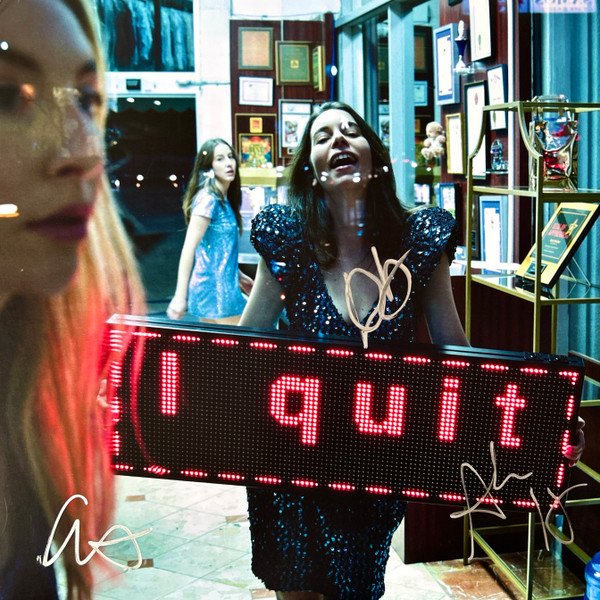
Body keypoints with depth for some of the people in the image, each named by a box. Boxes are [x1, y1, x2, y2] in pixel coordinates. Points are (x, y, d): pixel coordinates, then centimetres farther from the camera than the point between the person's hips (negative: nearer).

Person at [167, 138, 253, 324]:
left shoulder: (224, 200, 11)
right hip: (214, 289, -9)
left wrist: (238, 276, 27)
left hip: (224, 287, 9)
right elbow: (188, 248, -19)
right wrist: (180, 296, -22)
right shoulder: (208, 199, -15)